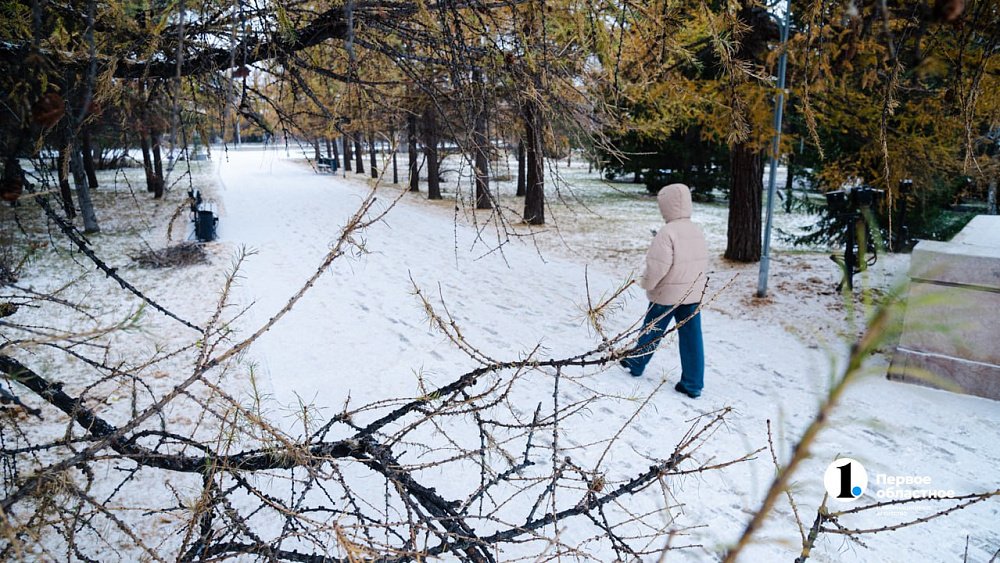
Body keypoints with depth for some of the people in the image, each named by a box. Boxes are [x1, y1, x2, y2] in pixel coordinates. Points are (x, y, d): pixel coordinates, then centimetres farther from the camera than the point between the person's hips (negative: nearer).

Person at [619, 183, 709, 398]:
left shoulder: (667, 232, -21)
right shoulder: (697, 231, 3)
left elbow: (657, 266, -24)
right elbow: (702, 263, 10)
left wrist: (646, 283, -7)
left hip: (667, 294, -6)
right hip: (694, 293, 6)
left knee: (651, 331, 14)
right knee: (691, 337, 8)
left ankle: (635, 364, 35)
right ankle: (693, 384, 12)